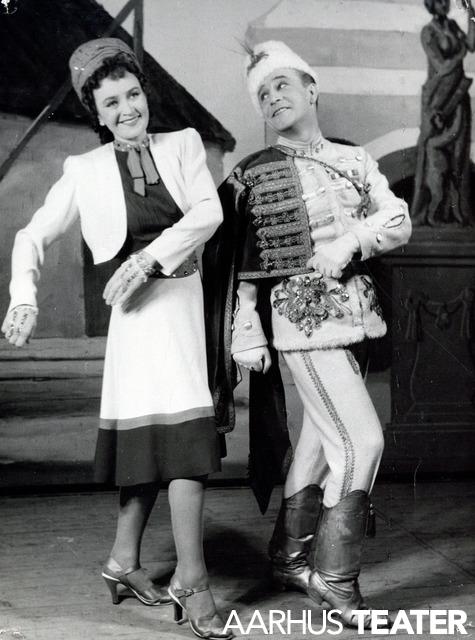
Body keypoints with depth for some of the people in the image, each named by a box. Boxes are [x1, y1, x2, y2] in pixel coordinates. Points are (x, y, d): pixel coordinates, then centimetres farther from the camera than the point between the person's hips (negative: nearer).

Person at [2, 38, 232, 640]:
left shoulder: (182, 144, 9)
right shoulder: (86, 170, 4)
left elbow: (208, 211, -5)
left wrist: (148, 257, -16)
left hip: (192, 295, 4)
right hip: (145, 305, -4)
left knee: (154, 432, 9)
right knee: (181, 429, -14)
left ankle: (123, 561, 24)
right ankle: (190, 580, -9)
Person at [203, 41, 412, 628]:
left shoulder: (354, 161, 12)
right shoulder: (250, 176, -1)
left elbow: (399, 222, 2)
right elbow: (235, 264, -4)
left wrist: (349, 242, -16)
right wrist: (247, 336, -9)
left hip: (350, 316, 5)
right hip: (301, 318, -5)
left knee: (318, 443, 12)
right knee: (361, 440, -12)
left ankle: (289, 561, 27)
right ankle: (334, 576, 1)